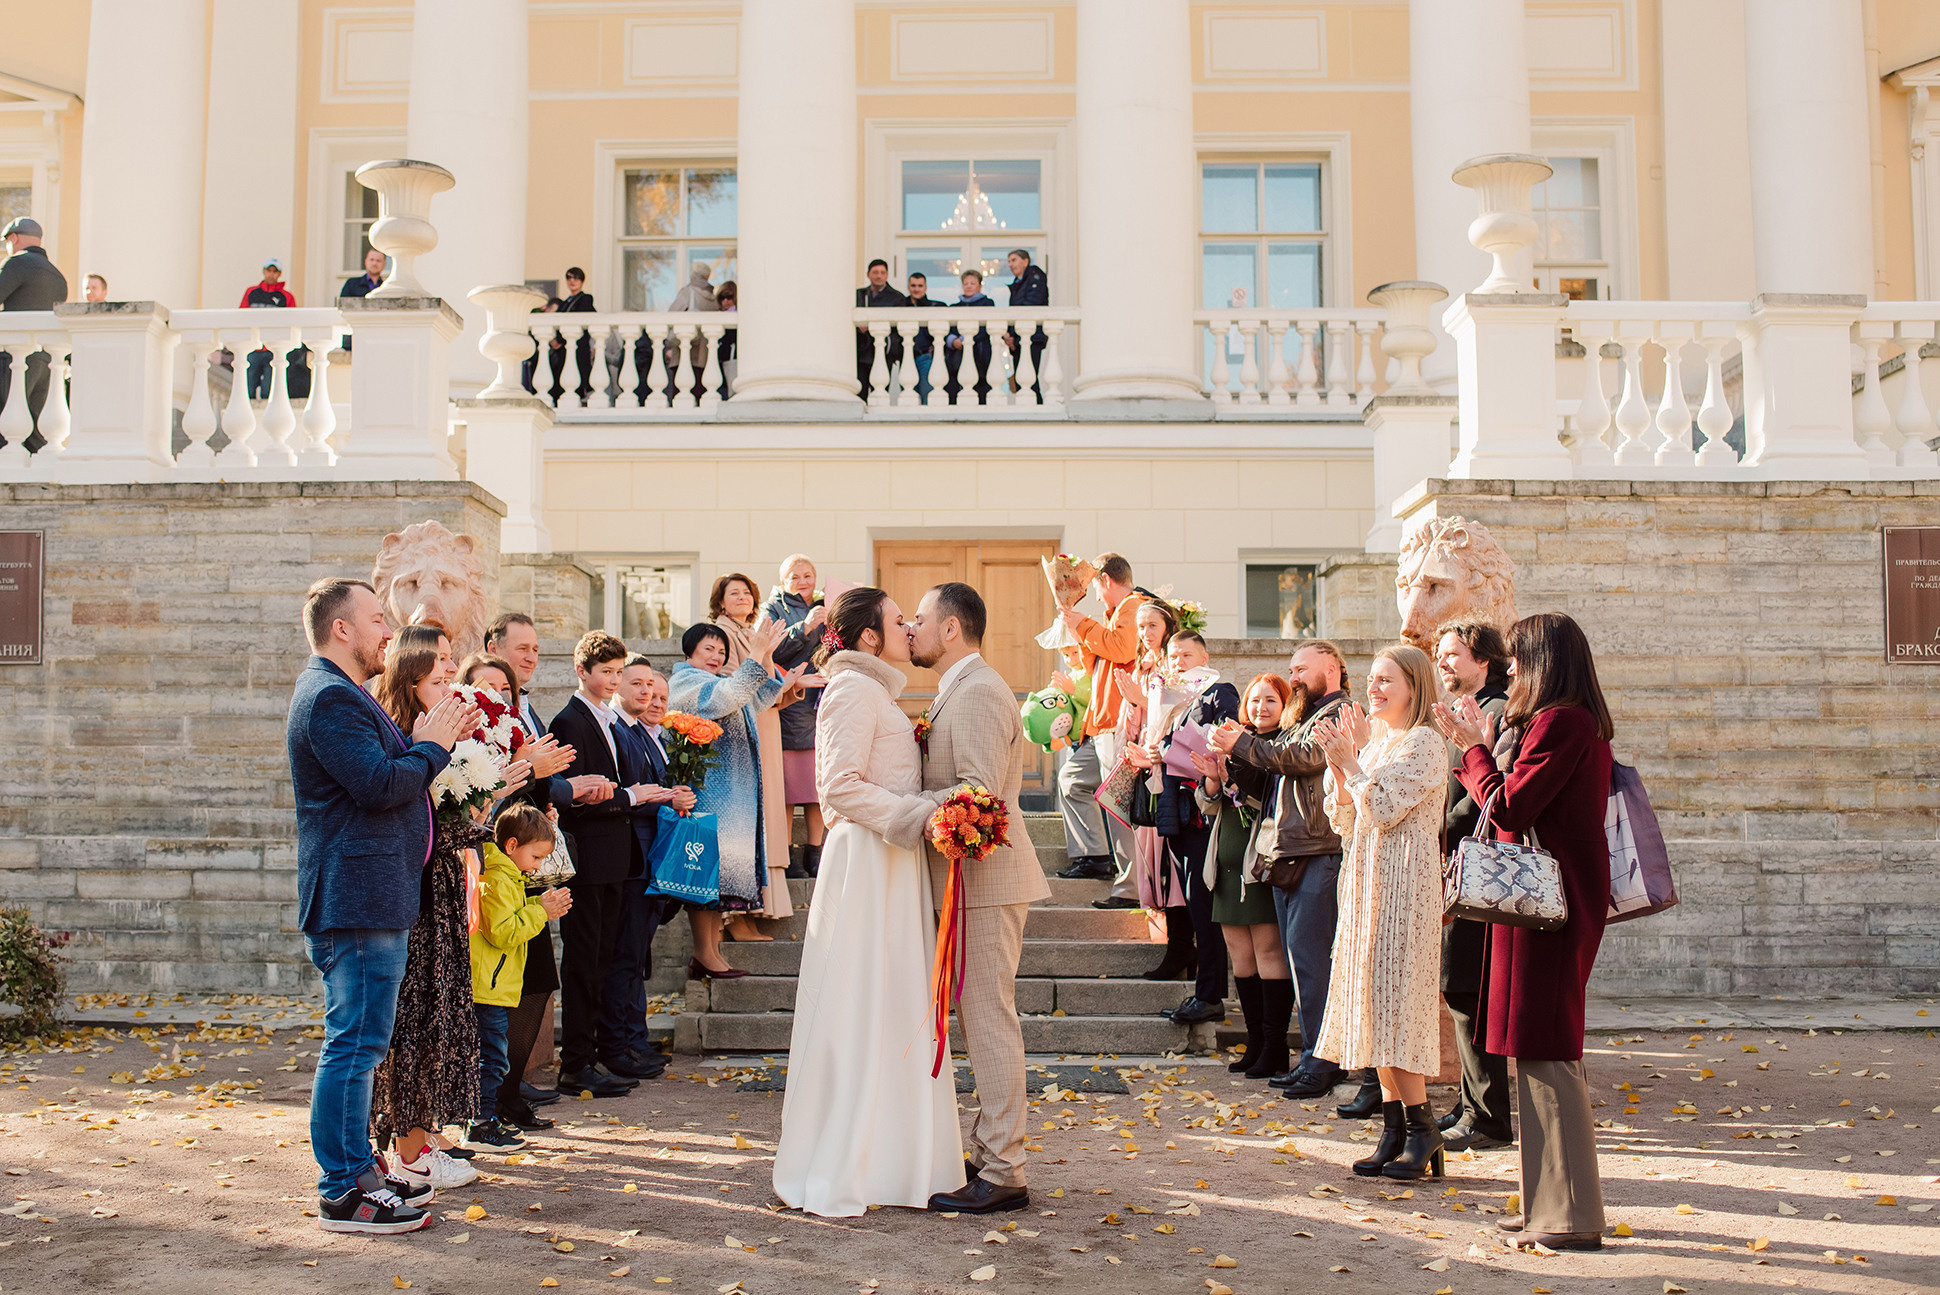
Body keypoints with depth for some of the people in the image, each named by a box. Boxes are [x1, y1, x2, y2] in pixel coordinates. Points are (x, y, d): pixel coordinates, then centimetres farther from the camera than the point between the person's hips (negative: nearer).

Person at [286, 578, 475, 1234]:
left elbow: (388, 777, 21)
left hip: (370, 899, 11)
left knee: (357, 1042, 16)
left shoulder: (341, 694, 21)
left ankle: (356, 1170, 25)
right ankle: (342, 1194, -1)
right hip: (357, 900, -11)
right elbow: (379, 785, -23)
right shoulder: (330, 697, -15)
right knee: (354, 1043, -7)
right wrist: (431, 747, -7)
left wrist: (433, 740, 8)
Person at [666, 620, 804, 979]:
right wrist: (754, 656, -24)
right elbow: (725, 697, -23)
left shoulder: (723, 678, 23)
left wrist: (767, 659, 4)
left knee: (723, 867, 7)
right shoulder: (684, 682, -6)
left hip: (734, 793, 9)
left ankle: (713, 952, 10)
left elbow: (759, 700, 17)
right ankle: (704, 955, -5)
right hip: (705, 789, -9)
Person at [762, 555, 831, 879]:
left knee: (819, 785, 4)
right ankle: (788, 855, 1)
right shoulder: (773, 609, 7)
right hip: (789, 706, -4)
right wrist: (806, 627, -19)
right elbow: (772, 649, -10)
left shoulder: (824, 608, 21)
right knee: (787, 786, -5)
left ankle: (814, 853, 12)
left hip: (821, 706, 4)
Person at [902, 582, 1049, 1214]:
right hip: (969, 877, 11)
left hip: (985, 877, -11)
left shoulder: (978, 692, -15)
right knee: (982, 1016, 15)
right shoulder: (957, 691, 19)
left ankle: (1003, 1175, -1)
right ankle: (991, 1154, 24)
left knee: (989, 1018, -6)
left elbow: (979, 790, -24)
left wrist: (900, 822, -20)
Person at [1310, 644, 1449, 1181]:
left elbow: (1381, 807, -16)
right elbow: (1344, 821, 13)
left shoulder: (1424, 743, -7)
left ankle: (1421, 1126, -1)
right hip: (1366, 877, 8)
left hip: (1406, 880, -8)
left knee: (1395, 1000, -9)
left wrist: (1349, 760, -10)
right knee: (1375, 1002, 6)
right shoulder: (1372, 740, 17)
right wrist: (1337, 765, 1)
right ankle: (1394, 1126, 11)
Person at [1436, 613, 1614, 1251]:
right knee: (1548, 1053, 15)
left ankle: (1571, 1216, -1)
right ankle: (1555, 1204, 23)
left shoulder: (1558, 722, -15)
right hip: (1565, 895, 11)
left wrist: (1474, 748, -5)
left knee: (1545, 1054, -6)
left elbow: (1509, 809, -17)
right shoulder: (1584, 722, 16)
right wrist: (1483, 748, 16)